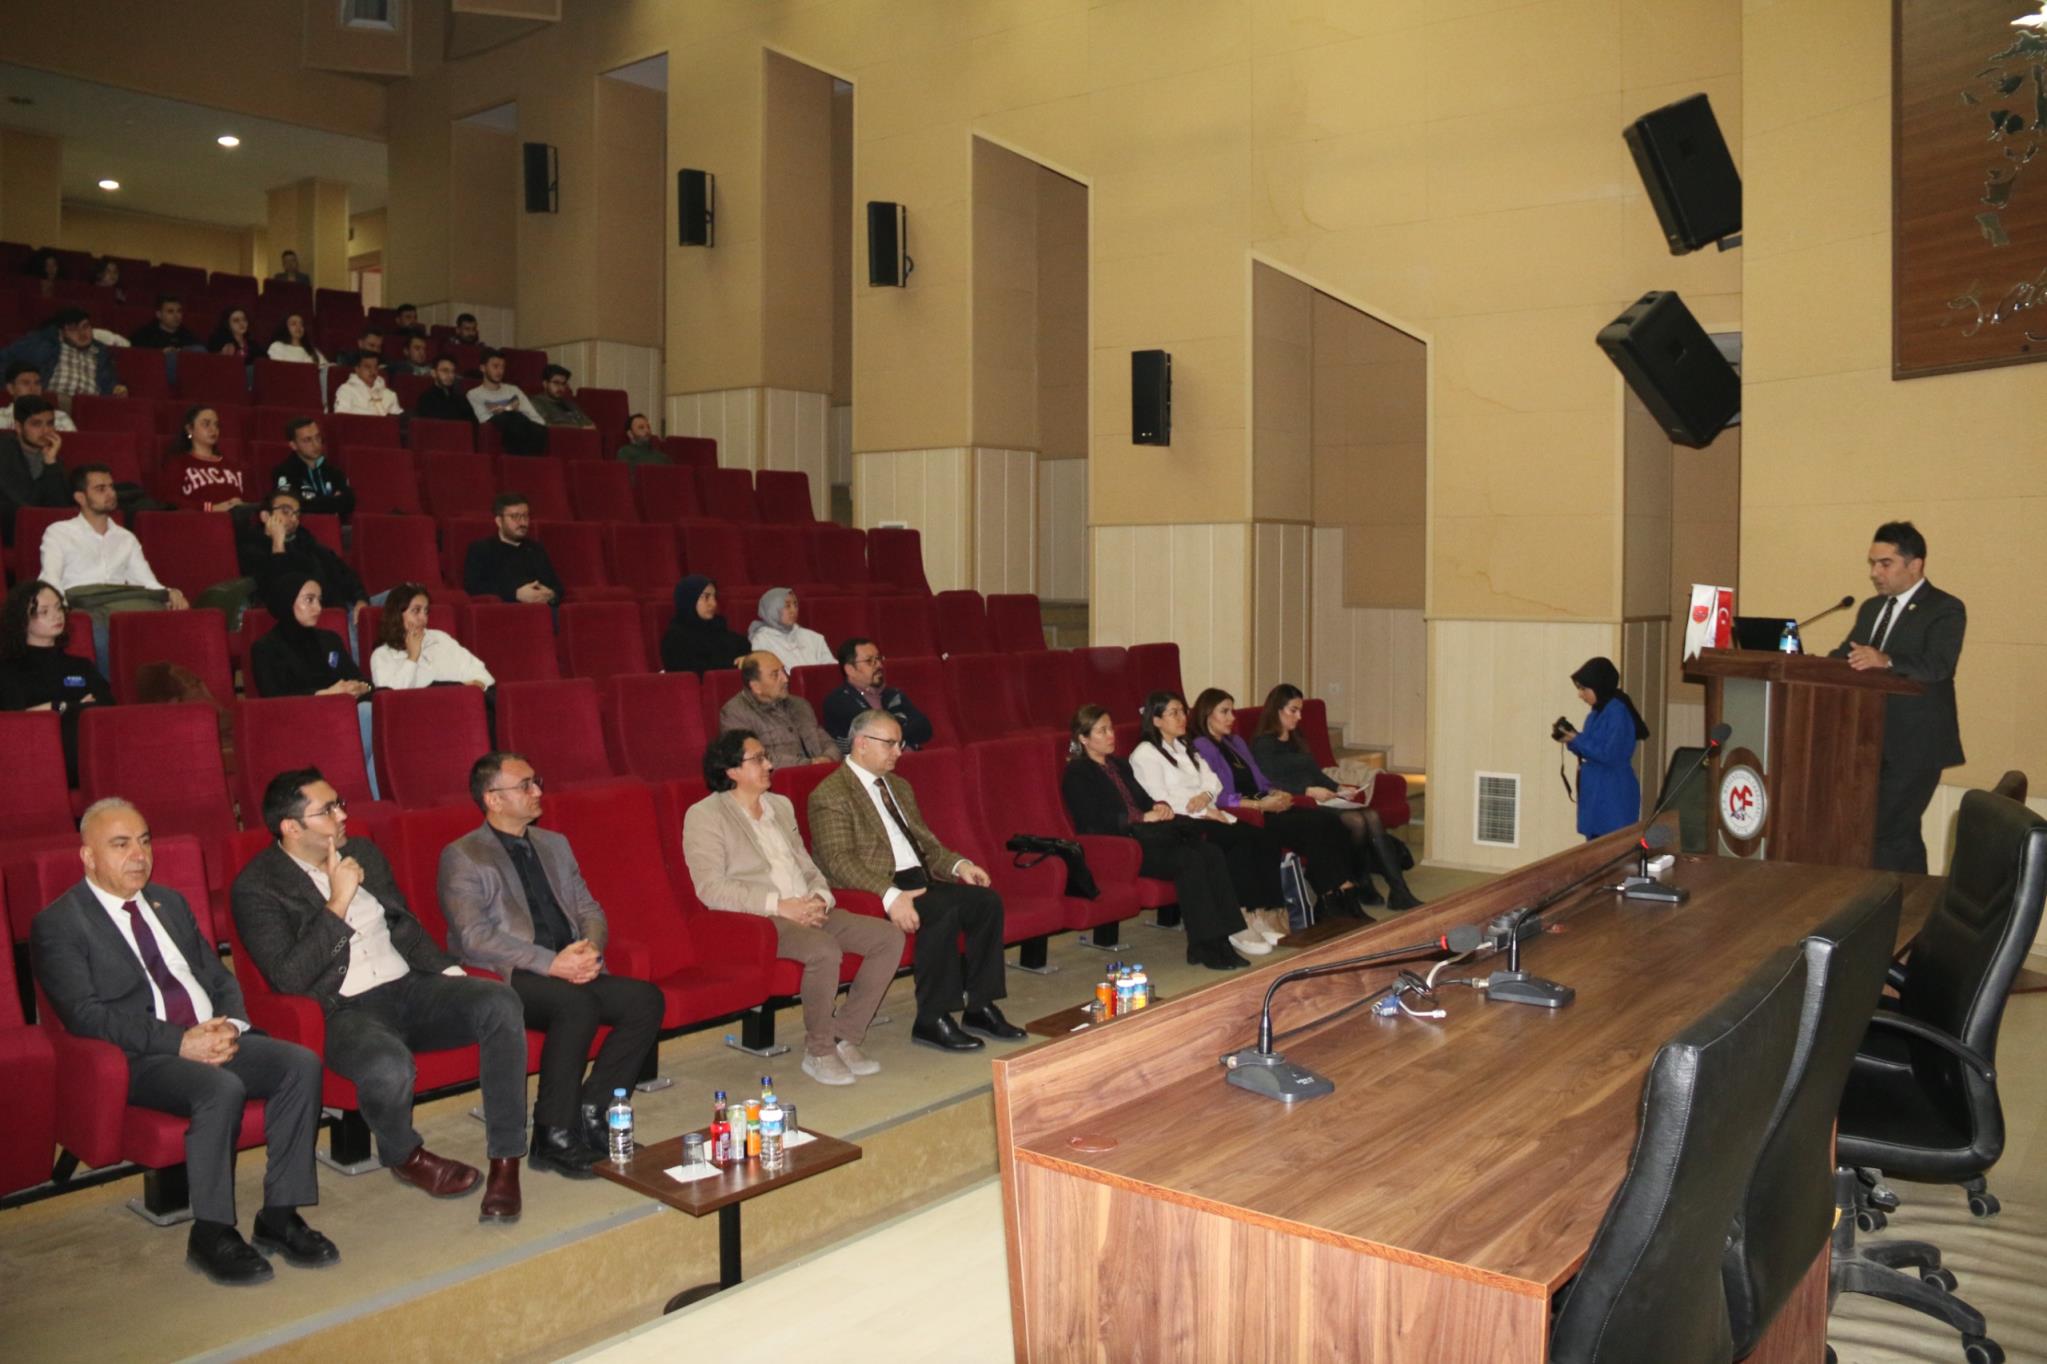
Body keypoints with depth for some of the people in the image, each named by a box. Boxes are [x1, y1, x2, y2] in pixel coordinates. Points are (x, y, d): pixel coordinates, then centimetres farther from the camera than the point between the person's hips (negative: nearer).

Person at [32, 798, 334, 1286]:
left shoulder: (169, 902, 21)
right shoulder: (57, 925, 0)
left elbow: (219, 976, 21)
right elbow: (85, 1015, -12)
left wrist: (230, 1024, -3)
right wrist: (180, 1042, -21)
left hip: (216, 1039, 6)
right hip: (140, 1059, -6)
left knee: (301, 1063, -21)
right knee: (222, 1089, -35)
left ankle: (280, 1215, -14)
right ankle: (210, 1234, -18)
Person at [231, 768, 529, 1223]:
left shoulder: (364, 853, 15)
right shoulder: (255, 888, -4)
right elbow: (288, 977, -15)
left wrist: (448, 971, 6)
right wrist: (338, 903, -16)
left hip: (409, 988, 6)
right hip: (343, 1012, -5)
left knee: (500, 1002, -24)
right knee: (390, 1066, -38)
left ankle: (504, 1161, -18)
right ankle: (406, 1156, -1)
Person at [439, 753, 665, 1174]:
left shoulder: (554, 844, 21)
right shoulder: (461, 857, 0)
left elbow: (590, 909, 18)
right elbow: (474, 937, -12)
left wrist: (590, 948, -7)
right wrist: (551, 964, -21)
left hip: (573, 972, 6)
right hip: (507, 981, -6)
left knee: (647, 998, -19)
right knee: (578, 1004, -35)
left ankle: (591, 1113, -12)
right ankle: (553, 1136, -21)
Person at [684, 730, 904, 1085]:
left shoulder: (781, 805, 21)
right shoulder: (705, 815, -3)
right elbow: (710, 888, -13)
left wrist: (820, 897, -2)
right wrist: (779, 905, -19)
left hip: (809, 910, 8)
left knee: (889, 936, -11)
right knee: (825, 950, -35)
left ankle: (846, 1038, -4)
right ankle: (818, 1052, -13)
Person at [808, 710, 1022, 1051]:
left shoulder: (899, 786, 22)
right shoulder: (830, 794, -7)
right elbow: (839, 862, -18)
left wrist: (959, 865, 4)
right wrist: (890, 895, -31)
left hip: (919, 880, 8)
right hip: (876, 892, -8)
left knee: (987, 900, -13)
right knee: (945, 910, -31)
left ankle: (980, 1008, -5)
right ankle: (932, 1020, -19)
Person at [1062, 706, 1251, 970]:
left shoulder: (1119, 765, 27)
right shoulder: (1077, 774, 0)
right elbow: (1094, 821, -12)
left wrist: (1160, 807, 1)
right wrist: (1144, 817, -14)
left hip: (1143, 833, 8)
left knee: (1211, 852, -19)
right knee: (1189, 860, -29)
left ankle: (1221, 939, -22)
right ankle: (1203, 947, -24)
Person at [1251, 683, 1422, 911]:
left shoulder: (1295, 740, 26)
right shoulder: (1263, 744, -2)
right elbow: (1269, 785, -15)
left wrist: (1339, 788, 7)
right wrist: (1309, 790, -22)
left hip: (1321, 799, 8)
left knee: (1372, 816, -18)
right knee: (1356, 821, -27)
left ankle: (1399, 892, -23)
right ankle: (1359, 887, -10)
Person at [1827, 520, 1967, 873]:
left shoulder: (1945, 609, -8)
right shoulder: (1871, 608, 16)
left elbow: (1938, 665, -23)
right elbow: (1846, 655, 11)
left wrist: (1886, 661, -40)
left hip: (1915, 746, -8)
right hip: (1874, 743, 8)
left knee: (1885, 833, -13)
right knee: (1902, 834, 15)